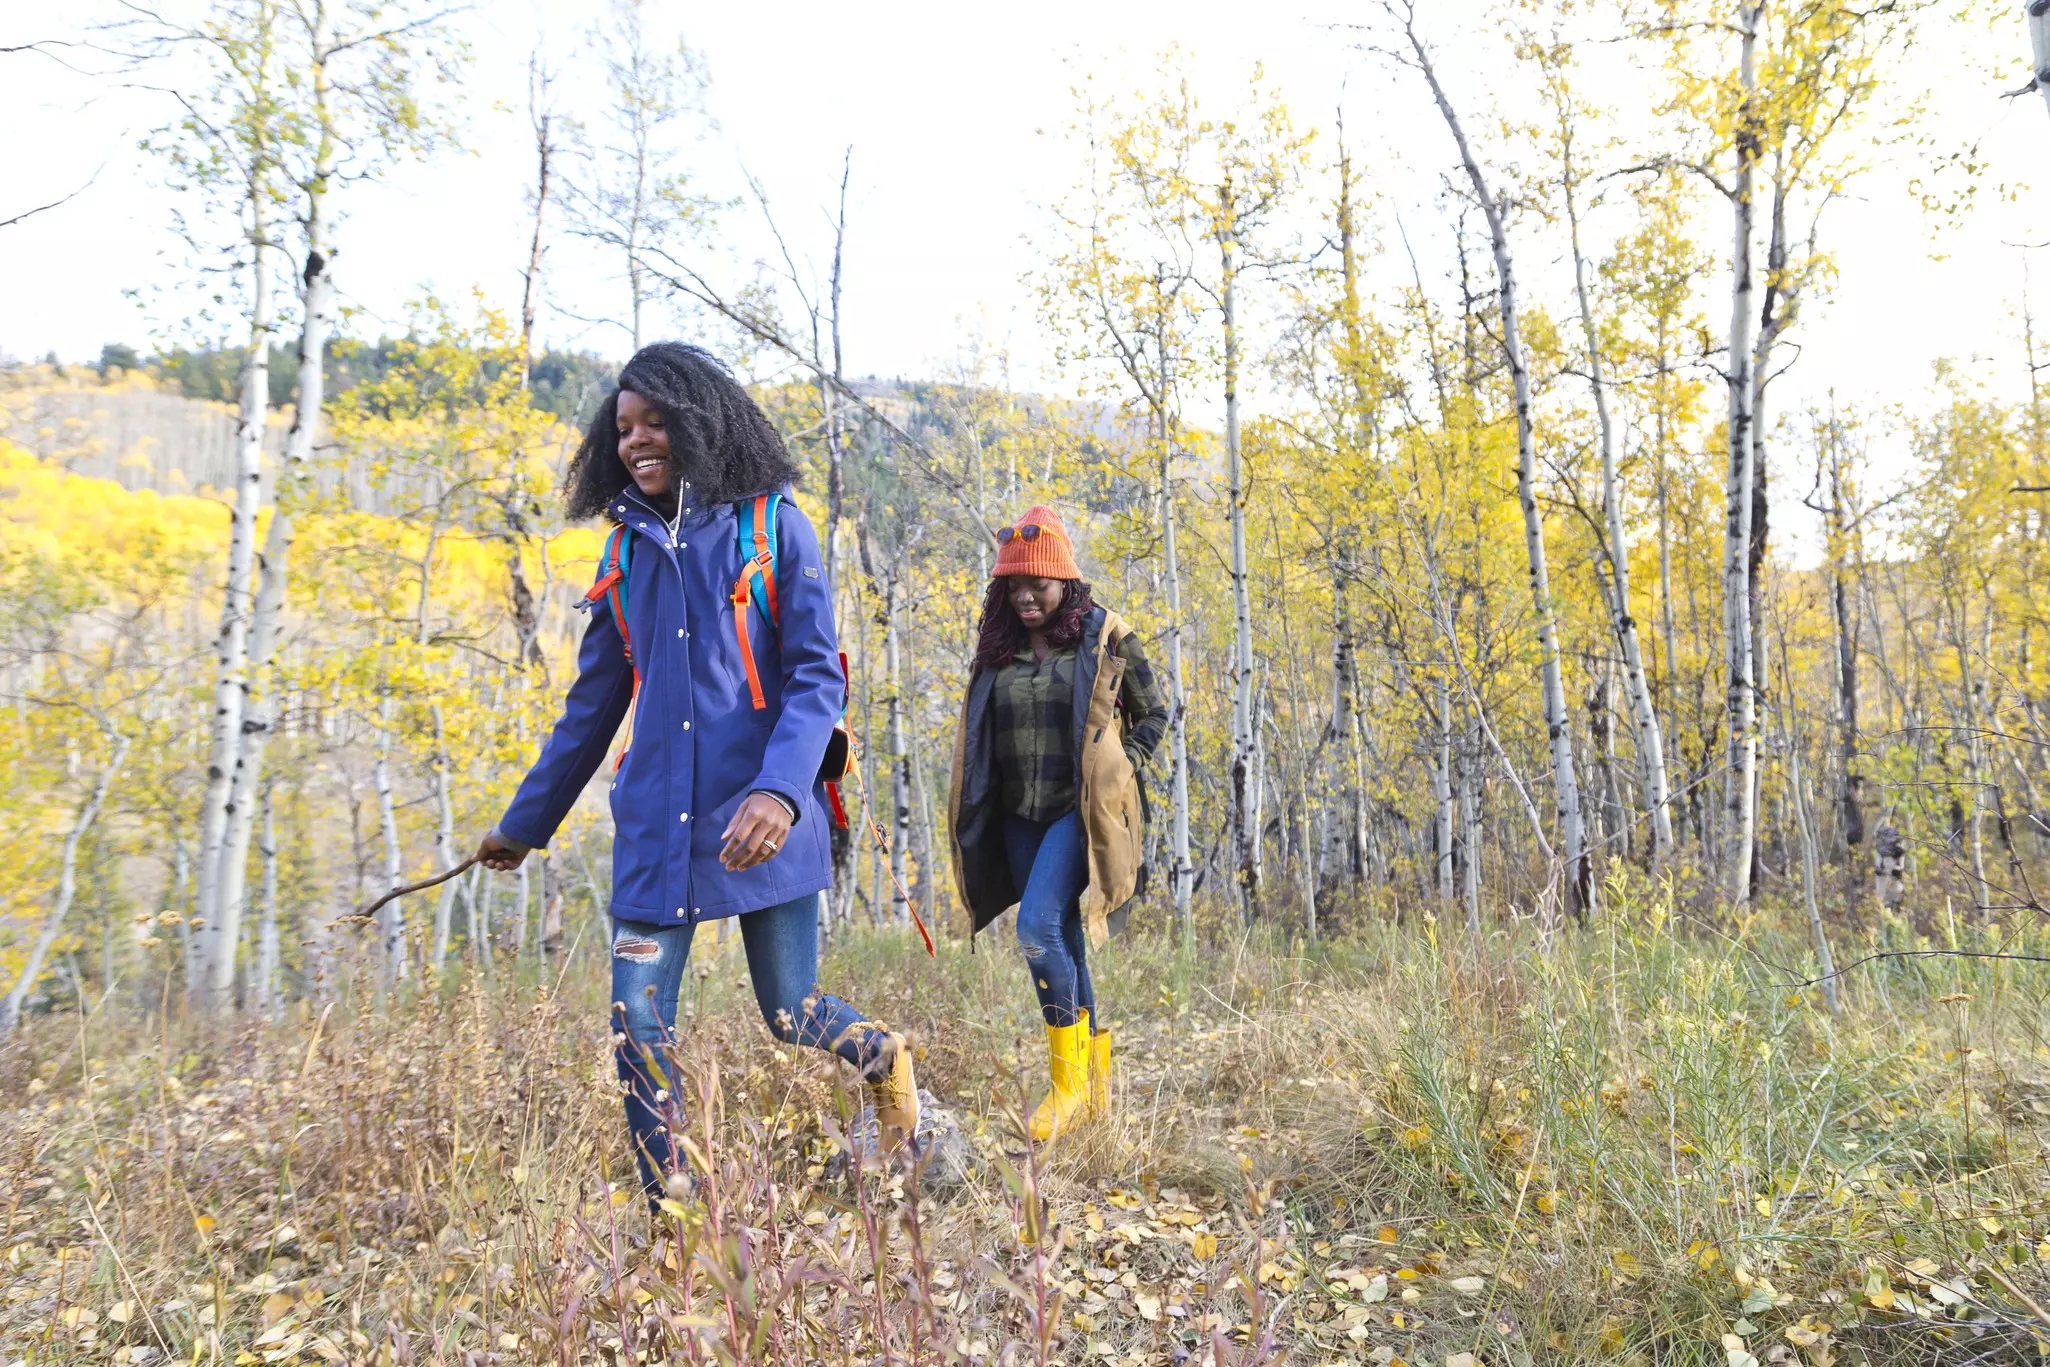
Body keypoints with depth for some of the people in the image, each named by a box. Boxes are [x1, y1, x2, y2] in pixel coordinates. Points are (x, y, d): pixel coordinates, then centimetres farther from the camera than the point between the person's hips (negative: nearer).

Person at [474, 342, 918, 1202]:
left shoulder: (771, 525, -2)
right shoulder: (629, 546, 11)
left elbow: (816, 678, -8)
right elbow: (594, 699, 18)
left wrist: (780, 790, -25)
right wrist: (526, 821, 23)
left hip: (758, 823, -4)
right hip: (656, 825, 4)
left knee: (790, 1017, 4)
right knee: (636, 1027, 2)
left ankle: (885, 1059, 38)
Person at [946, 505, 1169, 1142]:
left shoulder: (1107, 639, -3)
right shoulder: (999, 648, 9)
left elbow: (1154, 714, 7)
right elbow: (981, 740, 19)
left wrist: (1116, 771, -4)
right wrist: (978, 818, 12)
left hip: (1080, 810, -5)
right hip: (1020, 818, 5)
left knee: (1038, 929, -21)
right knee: (1062, 945, 10)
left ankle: (1068, 1081, -6)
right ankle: (1098, 1077, 24)